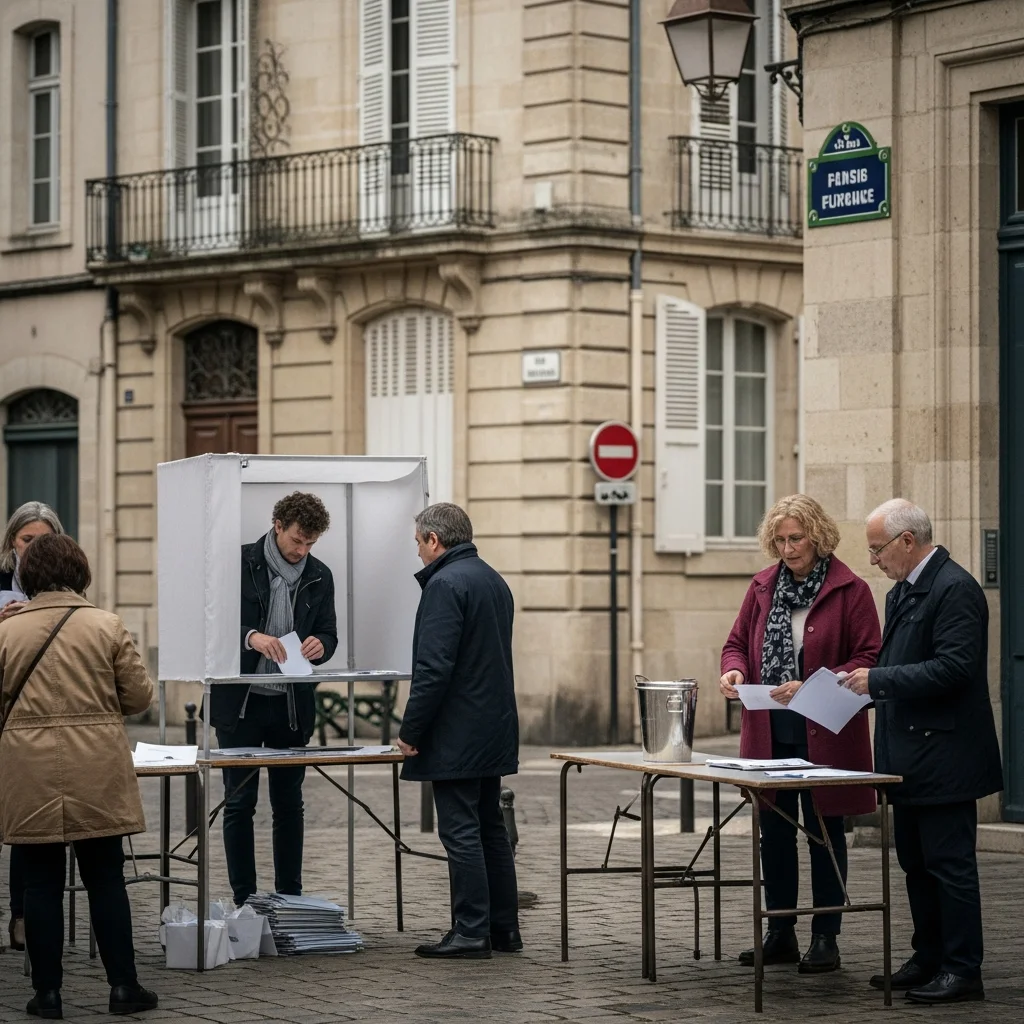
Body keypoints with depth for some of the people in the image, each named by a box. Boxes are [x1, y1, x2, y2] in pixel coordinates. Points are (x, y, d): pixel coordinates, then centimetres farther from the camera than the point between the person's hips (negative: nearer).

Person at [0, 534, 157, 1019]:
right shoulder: (107, 626, -3)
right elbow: (139, 696, 0)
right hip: (97, 775, 0)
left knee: (42, 884, 7)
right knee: (106, 880, 9)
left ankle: (48, 992, 9)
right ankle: (123, 985, 10)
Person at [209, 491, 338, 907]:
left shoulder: (319, 576, 5)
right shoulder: (240, 563, -5)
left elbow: (329, 634, 8)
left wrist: (320, 645, -16)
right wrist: (251, 636, -26)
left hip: (292, 705, 3)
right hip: (241, 701, -3)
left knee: (289, 804, 8)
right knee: (239, 803, 1)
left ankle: (290, 900, 15)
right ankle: (244, 901, 6)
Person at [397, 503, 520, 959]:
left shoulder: (445, 584, -15)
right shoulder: (494, 580, 15)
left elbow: (434, 668, -22)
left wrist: (410, 731, -15)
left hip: (457, 734, -10)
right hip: (495, 731, 10)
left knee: (461, 832, -6)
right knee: (491, 828, 14)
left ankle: (471, 932, -5)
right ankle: (504, 928, 18)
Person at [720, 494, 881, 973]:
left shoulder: (850, 590, -8)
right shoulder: (763, 586, 8)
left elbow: (869, 660, -10)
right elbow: (738, 641, 15)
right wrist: (734, 670, -8)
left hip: (824, 736, -5)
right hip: (769, 732, 5)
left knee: (824, 833, 3)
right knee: (773, 832, 10)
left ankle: (825, 939, 10)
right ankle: (780, 934, 20)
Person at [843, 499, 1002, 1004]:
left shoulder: (955, 589, -16)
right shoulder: (901, 592, 15)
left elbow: (953, 667, -24)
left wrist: (878, 678, -20)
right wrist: (869, 684, 4)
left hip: (944, 754, -10)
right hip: (910, 756, 10)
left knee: (949, 863, -5)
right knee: (916, 863, 15)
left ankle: (963, 970, 1)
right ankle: (929, 960, 24)